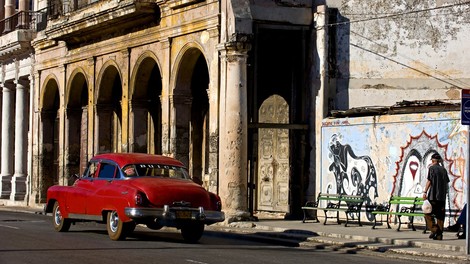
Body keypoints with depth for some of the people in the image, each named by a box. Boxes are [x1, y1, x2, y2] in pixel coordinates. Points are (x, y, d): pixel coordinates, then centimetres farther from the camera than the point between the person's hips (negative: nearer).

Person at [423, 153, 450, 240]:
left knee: (428, 214, 1)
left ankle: (434, 230, -15)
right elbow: (447, 183, 15)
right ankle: (439, 234, 6)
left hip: (433, 195, -6)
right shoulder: (443, 169, 14)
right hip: (442, 197, 6)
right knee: (440, 216, 7)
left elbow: (429, 181, -10)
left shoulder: (432, 168, -3)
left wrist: (425, 192, -8)